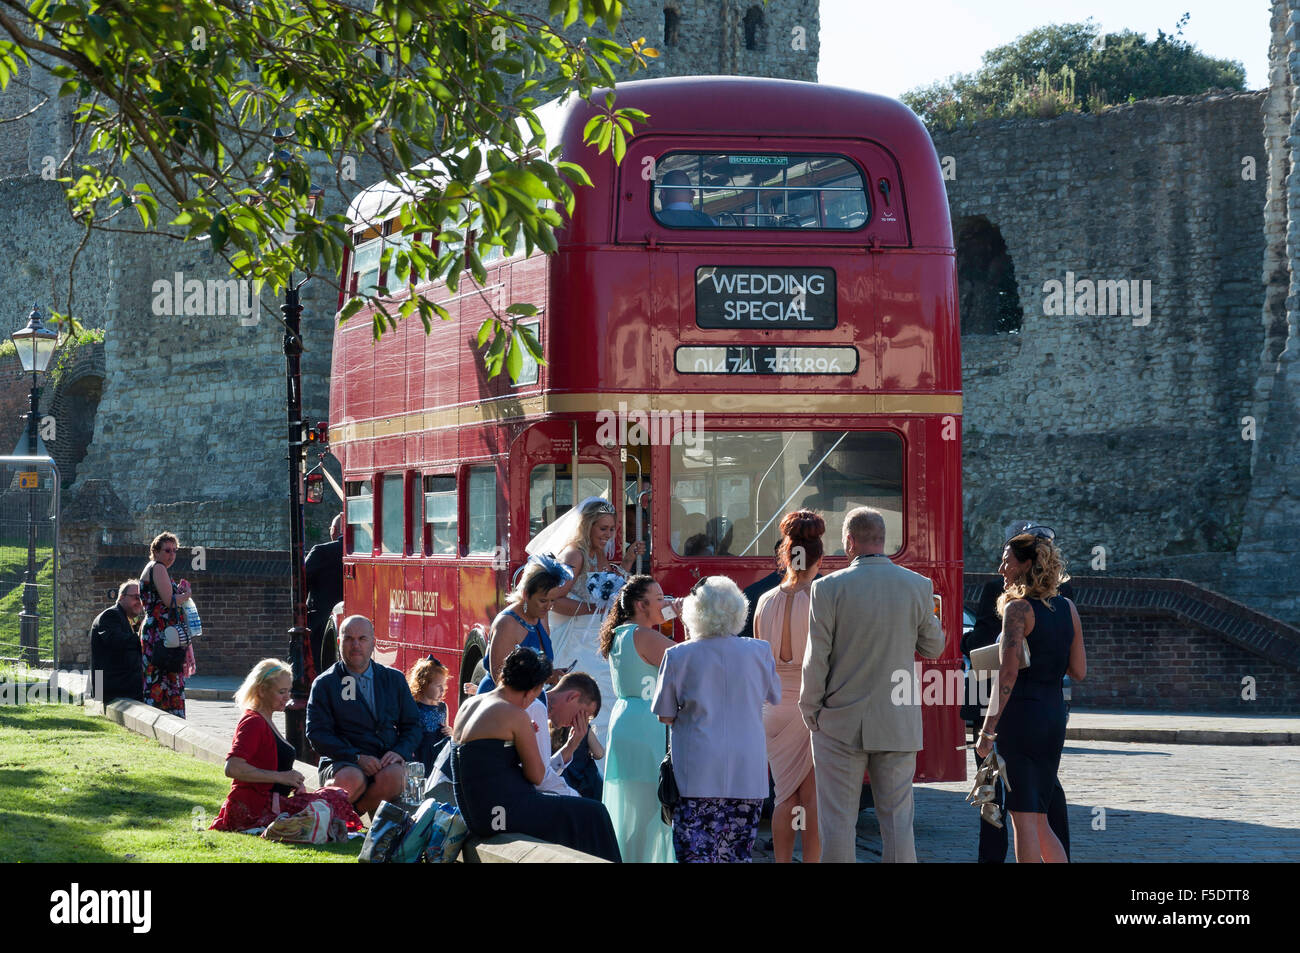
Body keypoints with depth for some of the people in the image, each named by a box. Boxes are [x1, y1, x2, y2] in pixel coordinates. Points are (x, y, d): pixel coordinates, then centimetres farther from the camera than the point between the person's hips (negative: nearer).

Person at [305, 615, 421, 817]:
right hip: (342, 762, -2)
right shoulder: (324, 684, 7)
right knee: (351, 780, -37)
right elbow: (317, 733, -3)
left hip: (386, 761, 2)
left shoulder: (394, 679, 17)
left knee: (392, 776, -34)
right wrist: (356, 757, -16)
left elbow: (412, 724, 16)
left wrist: (400, 752, -7)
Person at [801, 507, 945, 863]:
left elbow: (816, 659, -8)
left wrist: (809, 710, 5)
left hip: (841, 726, -2)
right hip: (898, 724, 2)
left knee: (838, 821, 3)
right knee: (897, 820, 7)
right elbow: (934, 647, 10)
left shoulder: (828, 588, -10)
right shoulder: (918, 586, -3)